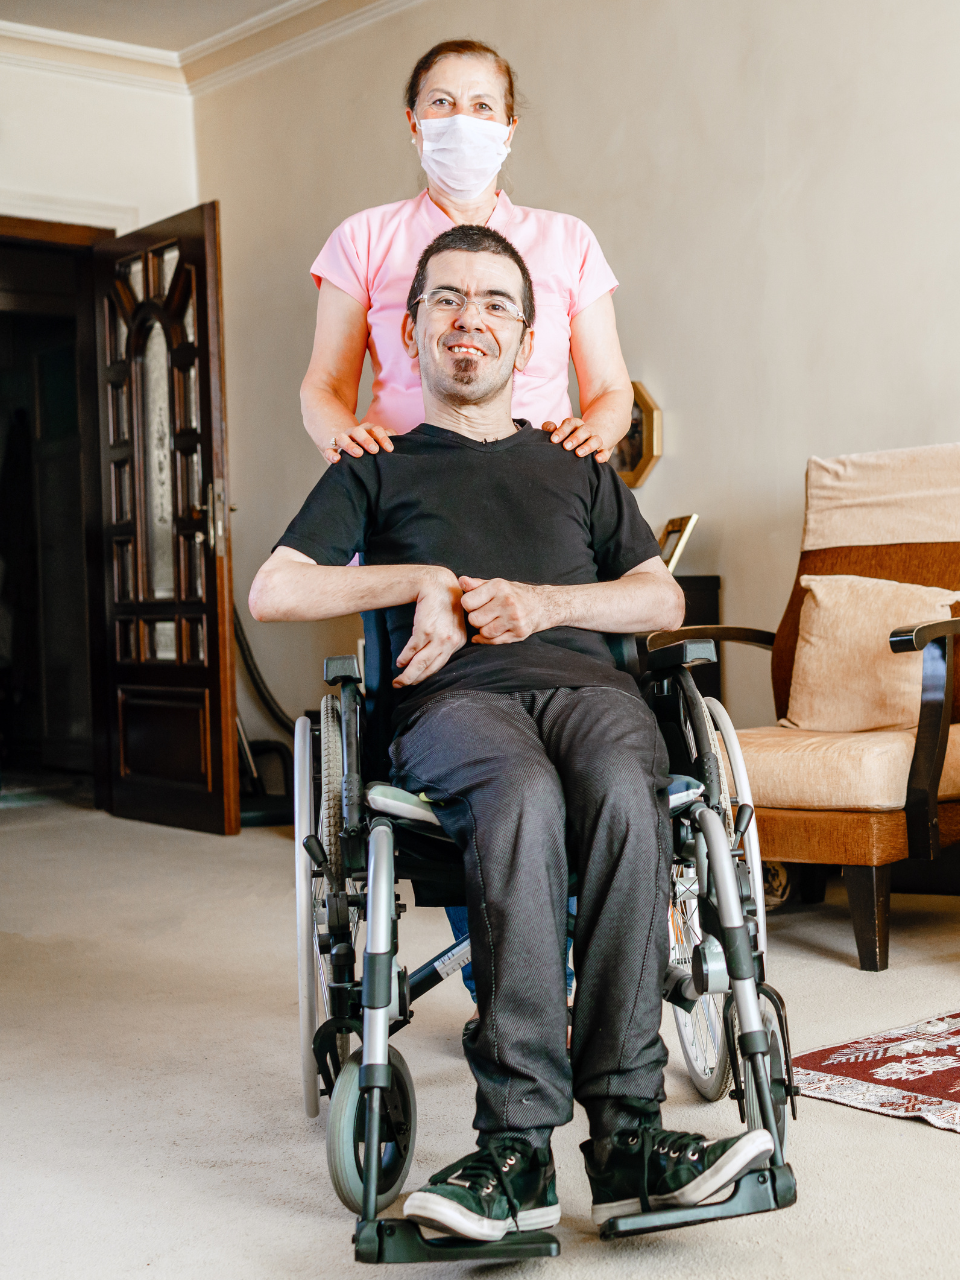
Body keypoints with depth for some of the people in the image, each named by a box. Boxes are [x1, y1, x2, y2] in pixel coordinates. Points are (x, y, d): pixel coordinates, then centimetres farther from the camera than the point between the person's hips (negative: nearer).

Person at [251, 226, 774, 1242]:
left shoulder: (578, 469, 31)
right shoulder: (376, 471, 24)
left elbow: (662, 597, 20)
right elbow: (271, 594, 11)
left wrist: (544, 601, 1)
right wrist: (427, 580, 1)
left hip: (583, 679, 2)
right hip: (455, 701, -2)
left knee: (625, 790, -36)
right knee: (524, 796, -39)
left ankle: (625, 1133, -36)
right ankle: (518, 1144, -39)